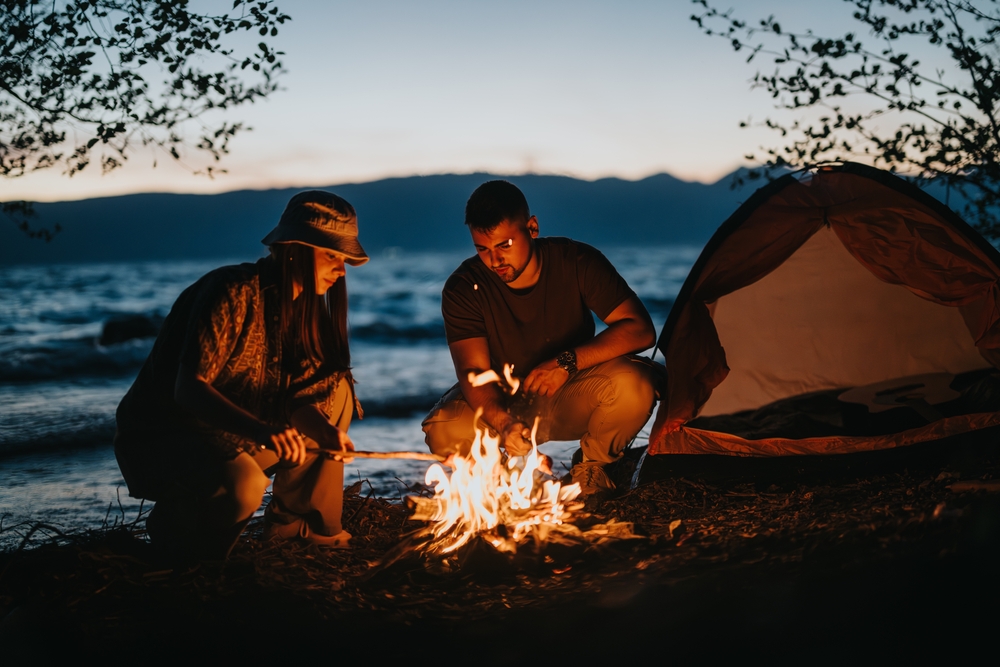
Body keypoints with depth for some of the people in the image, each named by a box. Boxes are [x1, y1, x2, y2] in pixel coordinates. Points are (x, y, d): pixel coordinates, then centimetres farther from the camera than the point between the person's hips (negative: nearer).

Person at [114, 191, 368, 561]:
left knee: (336, 391, 1)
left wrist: (323, 428, -22)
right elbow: (188, 389, -30)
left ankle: (297, 518, 8)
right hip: (158, 442, -8)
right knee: (243, 484, -37)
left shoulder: (297, 303, 3)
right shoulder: (235, 293, -22)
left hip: (233, 439, 8)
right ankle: (173, 527, -4)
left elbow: (291, 392, 1)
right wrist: (261, 429, -45)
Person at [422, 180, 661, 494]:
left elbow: (641, 330, -22)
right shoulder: (463, 289, -16)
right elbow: (473, 372, -24)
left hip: (571, 399, 0)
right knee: (444, 432, -31)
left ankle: (591, 464, -1)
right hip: (503, 404, 0)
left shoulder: (576, 262, -17)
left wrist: (569, 361, -34)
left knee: (633, 383, -32)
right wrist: (503, 424, -45)